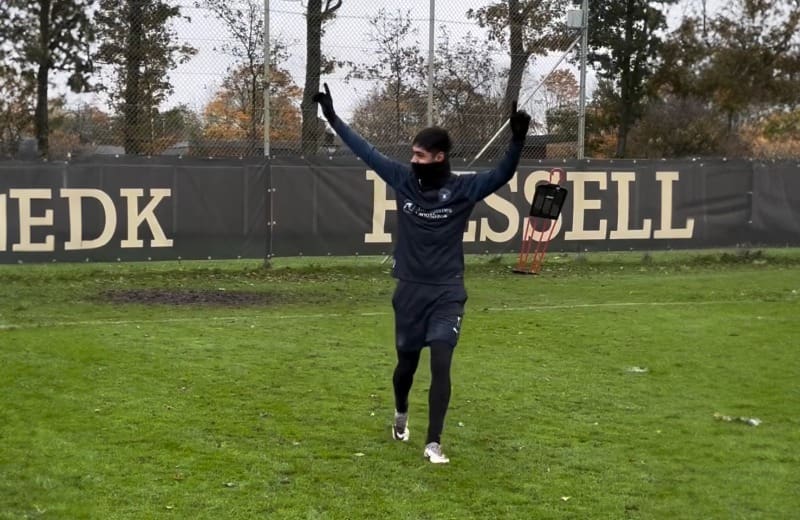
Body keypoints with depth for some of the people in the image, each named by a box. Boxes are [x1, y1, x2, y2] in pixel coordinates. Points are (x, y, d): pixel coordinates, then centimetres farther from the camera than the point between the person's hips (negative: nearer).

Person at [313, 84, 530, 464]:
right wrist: (332, 118, 7)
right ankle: (401, 413, 44)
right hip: (409, 290, 2)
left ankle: (434, 443, -6)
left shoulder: (463, 188, -8)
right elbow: (366, 151, 5)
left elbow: (503, 174, -21)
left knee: (441, 363, -13)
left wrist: (517, 140, -37)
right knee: (407, 362, 14)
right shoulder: (403, 179, -1)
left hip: (447, 292, -2)